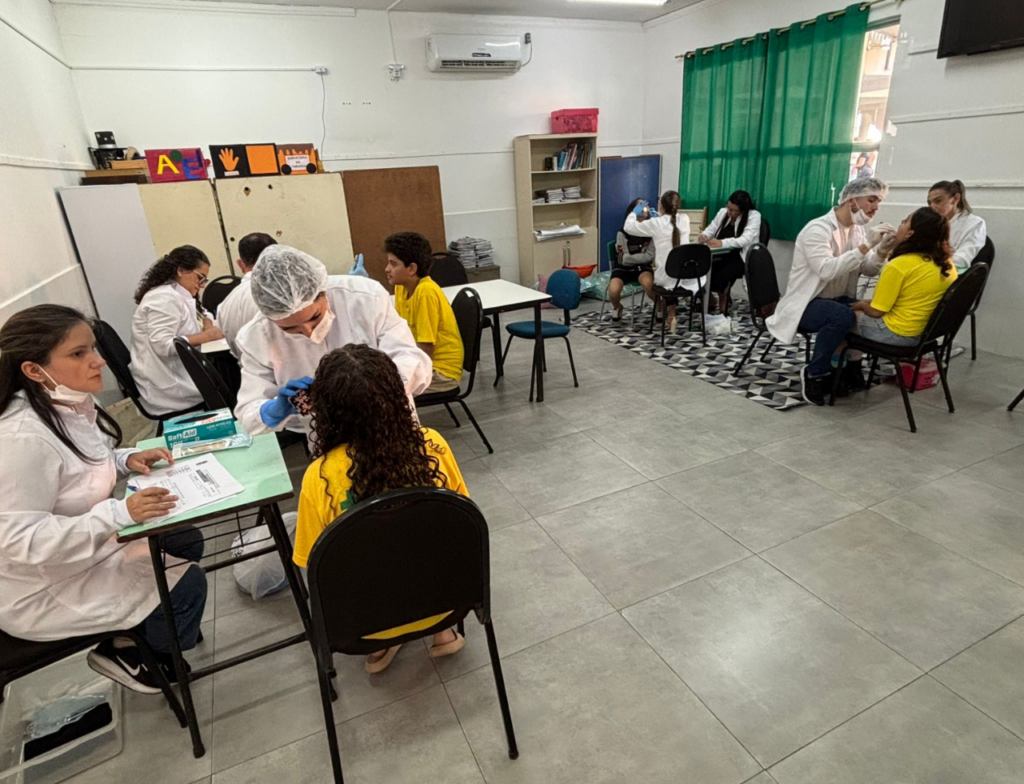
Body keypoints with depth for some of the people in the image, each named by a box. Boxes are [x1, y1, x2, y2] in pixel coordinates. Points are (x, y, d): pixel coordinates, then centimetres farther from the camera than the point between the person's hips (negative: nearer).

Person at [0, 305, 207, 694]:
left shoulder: (69, 403, -7)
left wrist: (125, 459, -8)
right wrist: (120, 513, -35)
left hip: (84, 543, 9)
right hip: (42, 587, -8)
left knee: (187, 542, 12)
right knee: (186, 583, -10)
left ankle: (139, 632, 29)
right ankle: (125, 651, 18)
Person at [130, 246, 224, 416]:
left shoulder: (178, 296, 14)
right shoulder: (164, 298, -15)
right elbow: (163, 346, -24)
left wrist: (206, 323, 0)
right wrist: (206, 336, -22)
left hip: (179, 374, 9)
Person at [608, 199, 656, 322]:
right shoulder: (622, 233, -13)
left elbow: (650, 256, -8)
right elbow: (624, 259, -12)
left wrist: (632, 257, -14)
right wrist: (641, 256, -14)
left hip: (642, 267, 1)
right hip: (623, 268, -1)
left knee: (648, 284, -35)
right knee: (613, 291, -30)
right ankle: (617, 307, 10)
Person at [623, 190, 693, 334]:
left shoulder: (656, 224, -12)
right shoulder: (685, 220, 0)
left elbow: (628, 227, 1)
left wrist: (635, 212, 18)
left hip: (667, 279, -2)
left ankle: (671, 316, 30)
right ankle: (671, 316, 34)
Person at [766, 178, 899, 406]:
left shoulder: (858, 230, 7)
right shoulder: (818, 229, -19)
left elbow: (868, 269, 3)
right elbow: (826, 270, -32)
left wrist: (881, 251, -16)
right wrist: (865, 246, -33)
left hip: (838, 299, 8)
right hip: (805, 304, -8)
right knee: (842, 316, -34)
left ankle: (851, 368, 5)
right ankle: (814, 374, -15)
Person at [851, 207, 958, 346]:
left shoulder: (900, 264, -22)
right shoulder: (947, 263, 1)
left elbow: (876, 311, -16)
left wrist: (862, 304, 7)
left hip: (895, 333, -8)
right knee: (862, 311, 22)